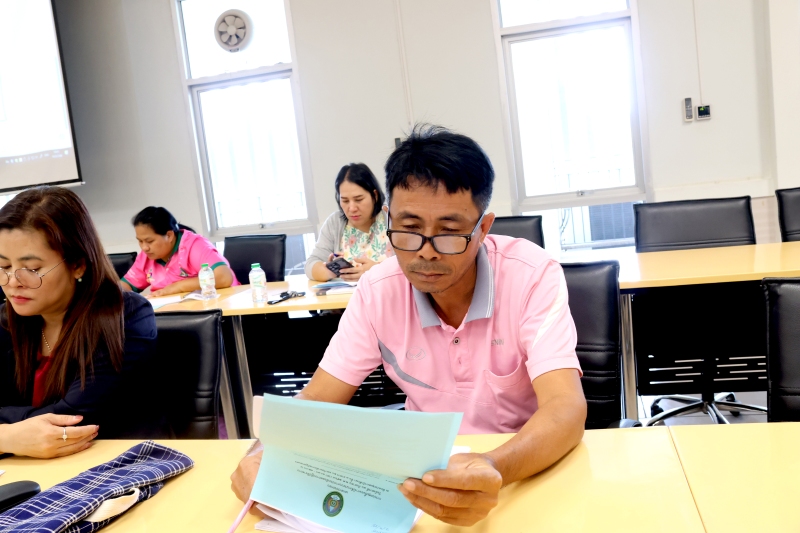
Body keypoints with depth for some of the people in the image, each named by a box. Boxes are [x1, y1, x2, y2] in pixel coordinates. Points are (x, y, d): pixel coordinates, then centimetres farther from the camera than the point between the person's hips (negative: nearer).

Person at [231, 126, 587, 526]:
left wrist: (495, 469, -46)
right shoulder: (377, 291, -9)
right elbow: (317, 402, -7)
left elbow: (566, 410, -26)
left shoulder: (531, 275, -17)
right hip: (428, 472, 2)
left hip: (533, 469, -1)